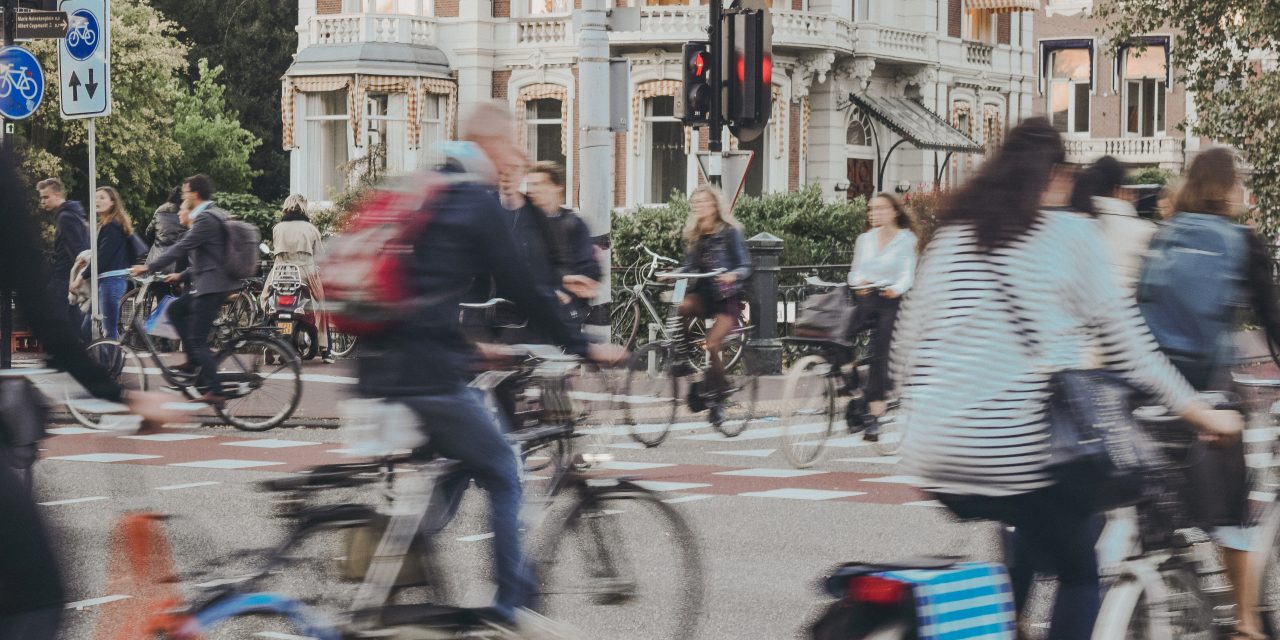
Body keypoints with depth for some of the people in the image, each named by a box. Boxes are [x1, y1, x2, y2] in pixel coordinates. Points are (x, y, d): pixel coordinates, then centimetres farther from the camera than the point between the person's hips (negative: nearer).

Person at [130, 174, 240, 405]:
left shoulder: (206, 219, -16)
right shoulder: (216, 215, 16)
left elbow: (181, 247, -20)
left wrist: (149, 267, -16)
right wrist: (182, 276, 22)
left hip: (212, 284, -10)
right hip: (209, 282, 10)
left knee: (197, 339, -7)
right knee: (175, 310, 19)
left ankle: (214, 391, -6)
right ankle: (194, 360, 16)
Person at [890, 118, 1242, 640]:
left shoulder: (951, 232, 13)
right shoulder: (1070, 234, 1)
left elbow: (907, 340, 13)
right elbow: (1124, 342, 1)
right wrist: (1200, 414, 9)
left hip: (937, 454, 5)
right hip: (1023, 451, -5)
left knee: (1024, 543, 31)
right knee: (1080, 574, 13)